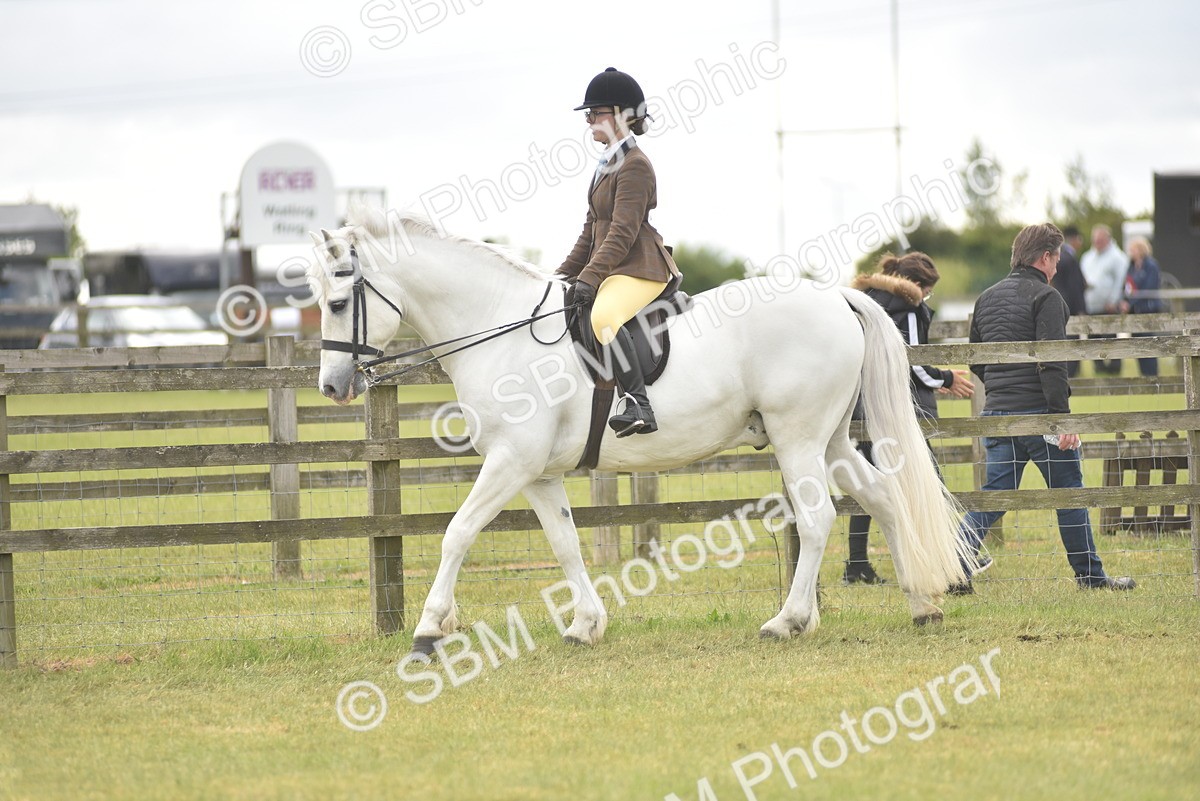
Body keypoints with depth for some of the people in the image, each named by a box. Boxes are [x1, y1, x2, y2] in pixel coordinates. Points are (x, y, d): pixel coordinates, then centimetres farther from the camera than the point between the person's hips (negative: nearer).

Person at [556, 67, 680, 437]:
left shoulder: (635, 166, -13)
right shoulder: (609, 164, 18)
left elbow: (623, 232, -21)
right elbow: (593, 229, 24)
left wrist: (589, 277, -27)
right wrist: (566, 273, 18)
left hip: (639, 268, -11)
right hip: (611, 268, 11)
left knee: (603, 315, -37)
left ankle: (639, 406, -42)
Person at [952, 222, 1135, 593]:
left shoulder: (986, 298, 14)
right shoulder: (1045, 297, -9)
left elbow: (976, 362, 21)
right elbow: (1051, 363, -18)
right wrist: (1062, 415, -20)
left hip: (996, 413, 6)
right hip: (1037, 414, -6)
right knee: (1068, 492, 6)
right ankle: (1089, 574, 13)